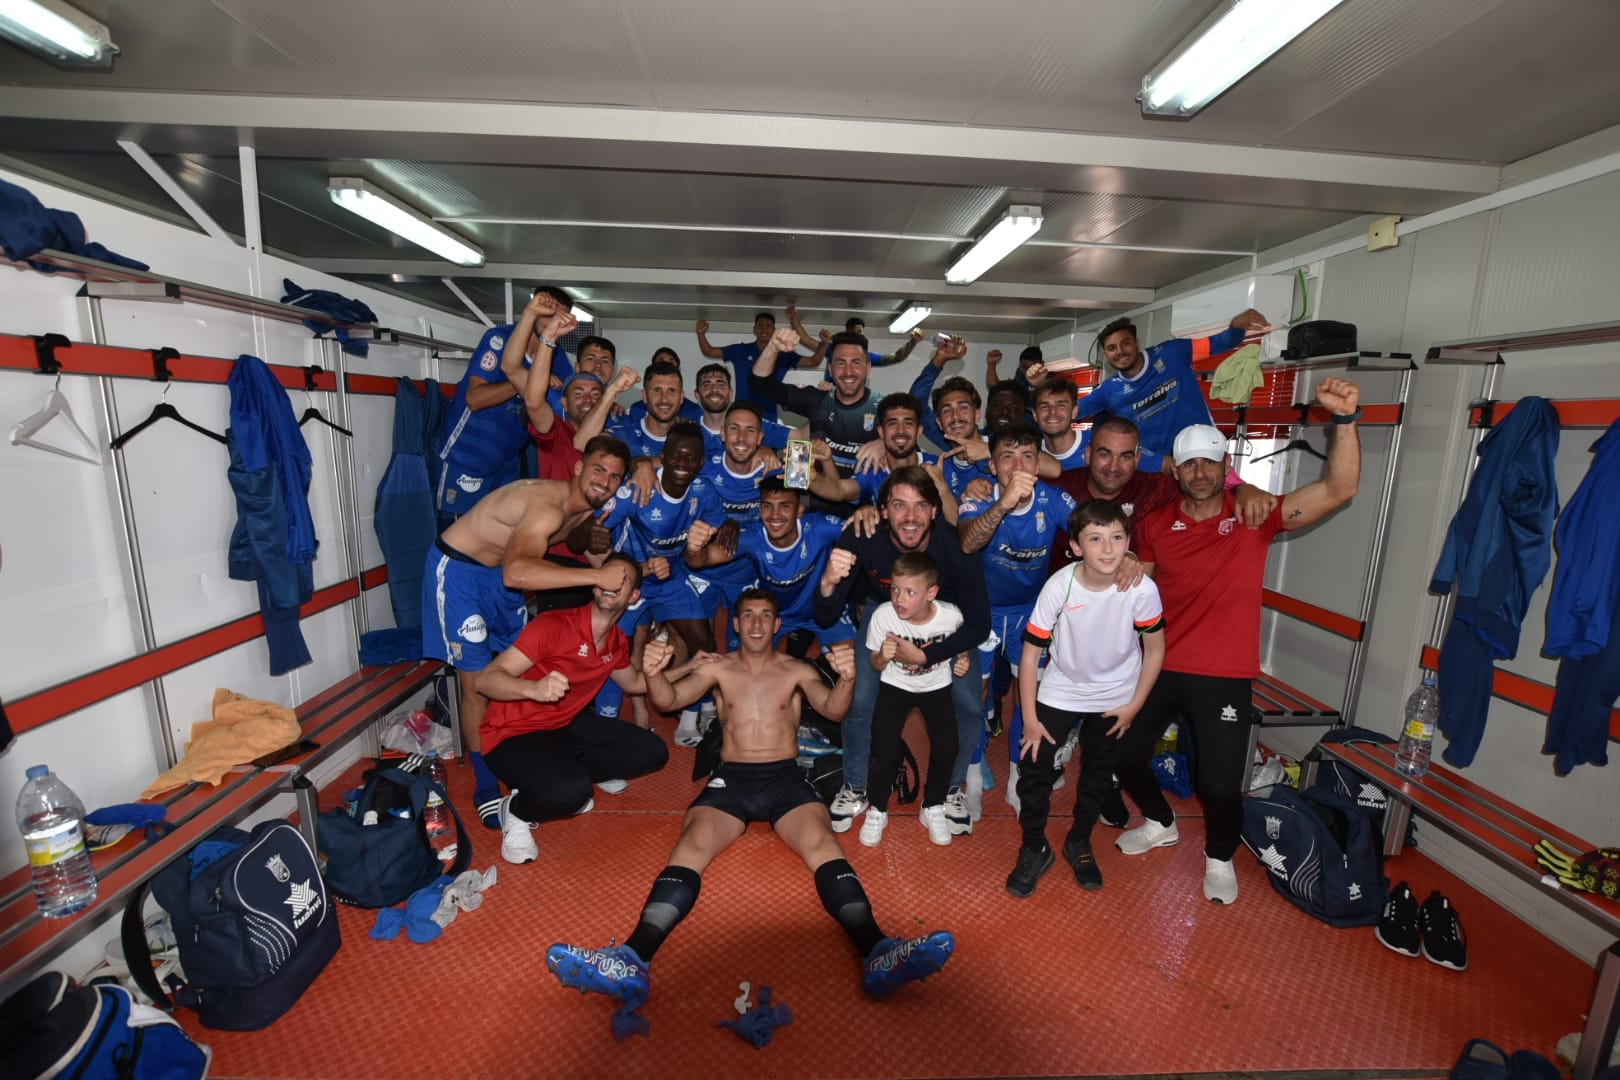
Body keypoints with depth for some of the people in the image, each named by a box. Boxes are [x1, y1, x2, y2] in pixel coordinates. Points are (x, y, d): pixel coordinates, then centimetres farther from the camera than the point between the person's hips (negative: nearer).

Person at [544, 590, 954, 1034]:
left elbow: (832, 710, -5)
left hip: (786, 779, 0)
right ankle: (632, 961, -41)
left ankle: (878, 953, -42)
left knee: (822, 842, -27)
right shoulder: (718, 669, 12)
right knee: (692, 845, -26)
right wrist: (653, 673, -26)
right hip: (730, 779, 1)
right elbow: (668, 699, -1)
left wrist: (847, 680, -29)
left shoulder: (797, 671, 10)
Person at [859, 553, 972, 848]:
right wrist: (883, 657, -34)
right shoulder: (883, 615, -28)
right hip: (896, 686, -1)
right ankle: (877, 811, 16)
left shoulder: (951, 615, -25)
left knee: (946, 747, -7)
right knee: (883, 751, -10)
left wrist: (962, 661, -20)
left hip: (937, 686, 1)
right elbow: (876, 665, -13)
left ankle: (933, 809, 20)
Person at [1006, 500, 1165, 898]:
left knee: (1099, 775, 16)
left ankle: (1079, 844, 42)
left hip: (1114, 697, 1)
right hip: (1060, 692, -1)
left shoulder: (1142, 589, -24)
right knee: (1034, 768, -3)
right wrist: (1030, 718, -14)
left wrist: (1134, 706, -3)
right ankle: (1034, 850, 22)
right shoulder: (1059, 585, -27)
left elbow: (1154, 650, -7)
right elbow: (1031, 653, -18)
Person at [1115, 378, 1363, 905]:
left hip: (1224, 677, -2)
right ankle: (1161, 823, 44)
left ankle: (1219, 856, 35)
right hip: (1159, 667, 3)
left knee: (1221, 783, 0)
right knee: (1125, 754, 12)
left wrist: (1345, 419, -29)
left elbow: (1338, 491, -19)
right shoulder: (1155, 525, -1)